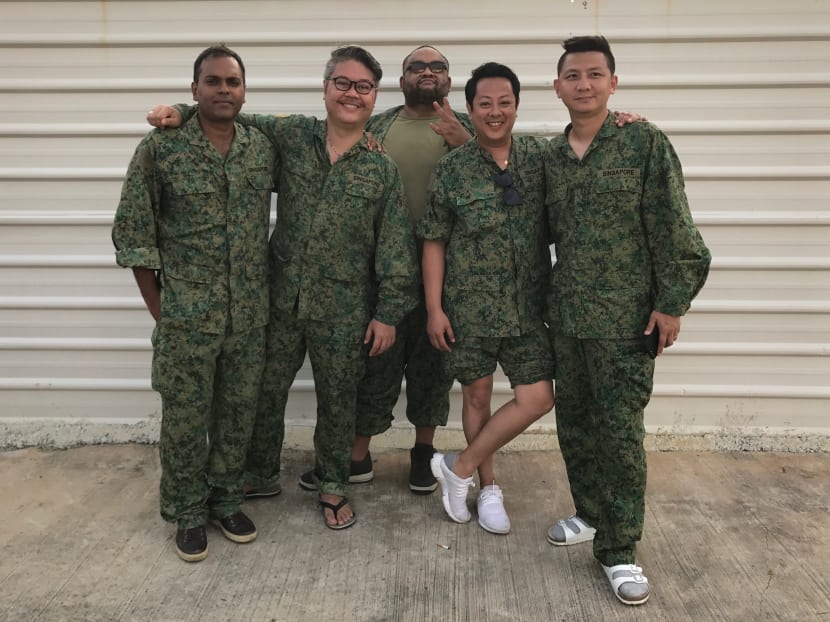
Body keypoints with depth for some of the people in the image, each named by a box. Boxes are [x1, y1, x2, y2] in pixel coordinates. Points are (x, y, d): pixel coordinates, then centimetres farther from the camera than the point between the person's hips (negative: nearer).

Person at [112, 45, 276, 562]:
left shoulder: (265, 148, 2)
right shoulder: (159, 148, -7)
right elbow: (132, 233, -4)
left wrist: (260, 291, 7)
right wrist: (157, 306, -3)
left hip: (250, 314, 3)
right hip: (186, 314, -3)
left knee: (239, 412, 13)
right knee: (186, 417, 8)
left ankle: (226, 500, 33)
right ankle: (188, 512, 28)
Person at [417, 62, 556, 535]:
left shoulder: (542, 157, 1)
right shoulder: (452, 169, -3)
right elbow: (434, 242, -1)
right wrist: (434, 308, -5)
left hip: (527, 305, 2)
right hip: (470, 304, -2)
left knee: (539, 397, -2)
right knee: (477, 394, 9)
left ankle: (459, 468, 15)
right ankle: (488, 486, 29)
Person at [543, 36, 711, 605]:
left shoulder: (646, 143, -7)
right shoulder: (550, 156, 8)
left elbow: (672, 230, -9)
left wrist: (671, 303, -12)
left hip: (626, 318, -5)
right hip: (566, 315, 5)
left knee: (620, 431, -2)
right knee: (574, 422, 14)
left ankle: (619, 549, 12)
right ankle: (592, 514, 34)